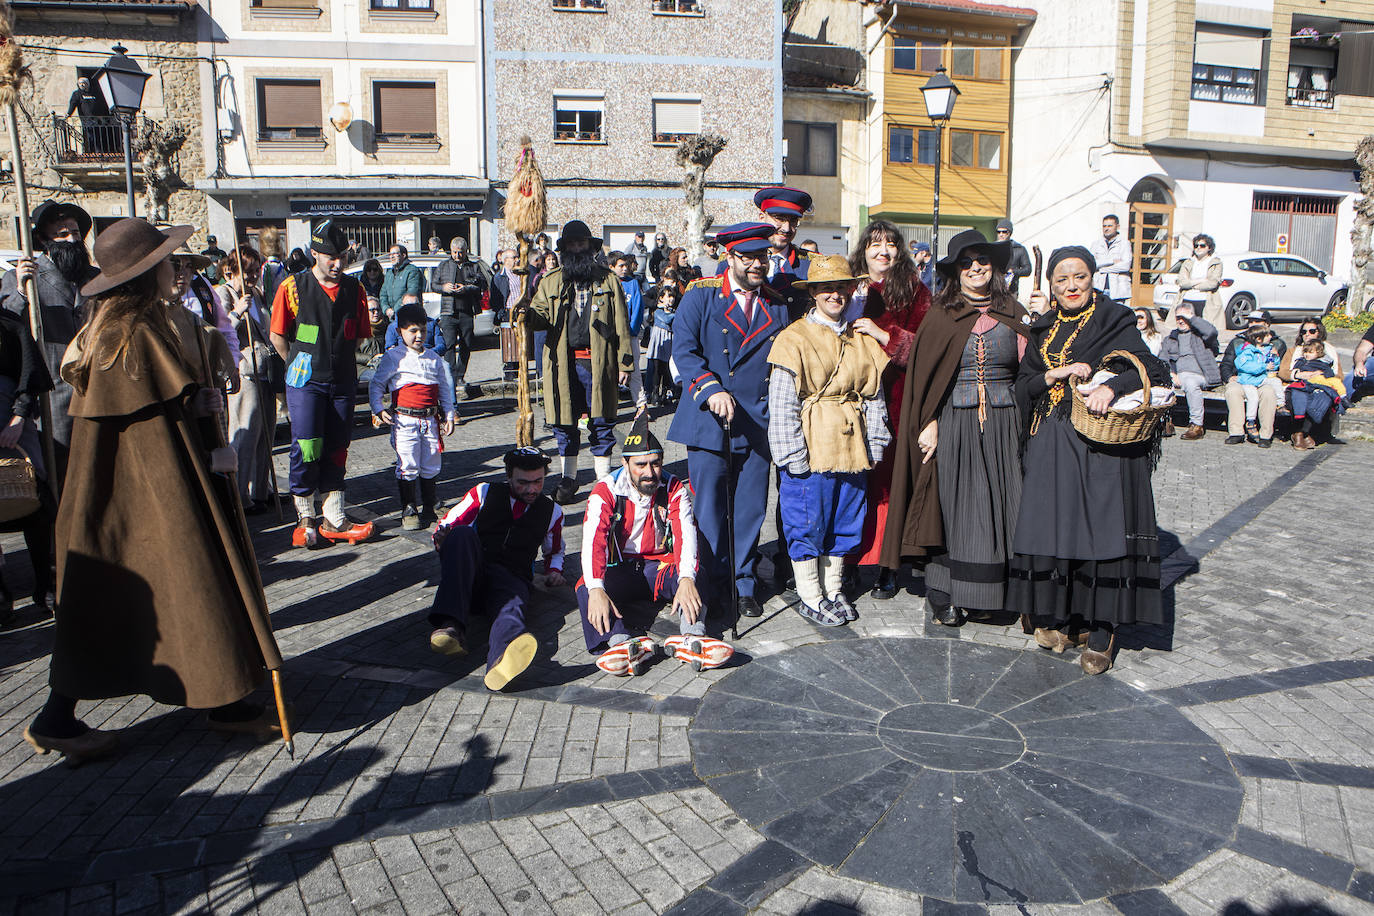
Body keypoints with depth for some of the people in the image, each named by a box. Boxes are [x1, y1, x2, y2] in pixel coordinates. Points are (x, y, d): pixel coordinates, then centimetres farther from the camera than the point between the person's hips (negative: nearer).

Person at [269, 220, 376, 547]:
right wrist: (300, 366, 6)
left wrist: (340, 360, 12)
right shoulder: (293, 287, -4)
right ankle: (306, 519, 7)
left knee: (337, 447, 6)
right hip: (306, 381, -3)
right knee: (306, 448, -7)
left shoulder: (353, 288, 7)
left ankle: (333, 519, 12)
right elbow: (278, 336, 1)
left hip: (343, 381, 4)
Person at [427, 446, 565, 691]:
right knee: (462, 534, -33)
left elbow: (555, 551, 37)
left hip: (512, 579, 0)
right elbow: (448, 526, 12)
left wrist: (554, 571, 15)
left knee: (512, 607, -38)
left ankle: (504, 662, -77)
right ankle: (451, 626, -47)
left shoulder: (552, 512, 21)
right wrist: (442, 539, -13)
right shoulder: (484, 493, 15)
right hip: (471, 576, 0)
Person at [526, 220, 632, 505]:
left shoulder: (607, 280, 9)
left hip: (599, 363, -1)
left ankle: (603, 479, 16)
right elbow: (541, 317, 6)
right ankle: (567, 480, 20)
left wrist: (624, 362, -2)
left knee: (601, 423, 3)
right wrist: (528, 314, -19)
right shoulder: (550, 282, 13)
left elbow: (621, 324, 6)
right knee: (564, 423, 7)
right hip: (564, 364, 2)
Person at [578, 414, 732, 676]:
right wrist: (596, 589, -40)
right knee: (586, 588, -30)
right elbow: (592, 539, -22)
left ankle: (691, 636, -50)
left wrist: (686, 580, -40)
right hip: (618, 570, -1)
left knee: (693, 576, -29)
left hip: (660, 567, 1)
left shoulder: (675, 489, -4)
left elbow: (685, 533, -20)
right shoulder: (606, 490, -8)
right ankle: (621, 641, -52)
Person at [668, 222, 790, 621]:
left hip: (757, 423, 3)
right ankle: (714, 587, 17)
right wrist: (711, 389, -22)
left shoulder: (778, 305, 12)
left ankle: (743, 585, 22)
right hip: (709, 421, -3)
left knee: (750, 510, 7)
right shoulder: (700, 296, 1)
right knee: (708, 510, 1)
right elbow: (683, 350, -7)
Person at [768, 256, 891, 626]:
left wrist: (875, 443, 8)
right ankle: (810, 597, 18)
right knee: (807, 522, 2)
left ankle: (833, 589, 30)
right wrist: (792, 454, -14)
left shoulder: (863, 340, 11)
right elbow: (782, 405, -10)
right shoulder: (794, 338, -7)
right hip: (810, 450, -5)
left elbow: (874, 395, 15)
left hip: (852, 447, 6)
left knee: (845, 521, 14)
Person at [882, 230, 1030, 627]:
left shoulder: (1014, 314, 10)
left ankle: (987, 593, 16)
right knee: (951, 505, 0)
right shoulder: (941, 315, 2)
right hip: (954, 424, -2)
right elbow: (924, 374, -1)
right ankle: (943, 595, 9)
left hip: (1003, 425, 3)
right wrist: (929, 423, -7)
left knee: (996, 504, 4)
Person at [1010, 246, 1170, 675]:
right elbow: (1022, 387, 8)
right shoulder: (1043, 329, 12)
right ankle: (1065, 620, 18)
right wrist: (1055, 374, -10)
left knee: (1099, 531, -5)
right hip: (1050, 447, 4)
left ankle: (1101, 633, 4)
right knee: (1054, 528, 4)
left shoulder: (1114, 324, -1)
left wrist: (1112, 386, -24)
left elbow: (1158, 373, -8)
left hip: (1101, 448, -4)